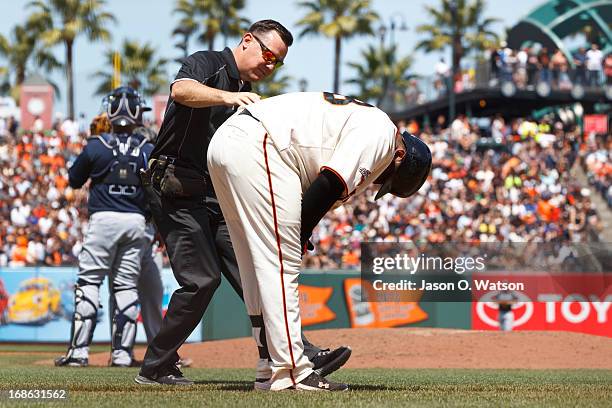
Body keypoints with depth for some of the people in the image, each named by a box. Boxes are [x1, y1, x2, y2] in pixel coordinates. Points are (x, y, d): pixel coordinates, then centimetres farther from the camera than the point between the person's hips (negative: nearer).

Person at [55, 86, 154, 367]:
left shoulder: (96, 146, -3)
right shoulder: (147, 150, 2)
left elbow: (74, 180, 10)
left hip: (103, 220, -3)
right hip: (136, 222, 3)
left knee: (88, 282, 1)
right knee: (126, 286, 8)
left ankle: (79, 350, -7)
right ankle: (122, 352, 5)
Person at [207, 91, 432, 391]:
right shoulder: (380, 132, -1)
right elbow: (332, 185, -12)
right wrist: (300, 238, -4)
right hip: (257, 150, -10)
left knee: (259, 266, 14)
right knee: (281, 262, -7)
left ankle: (272, 370, 17)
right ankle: (291, 373, -6)